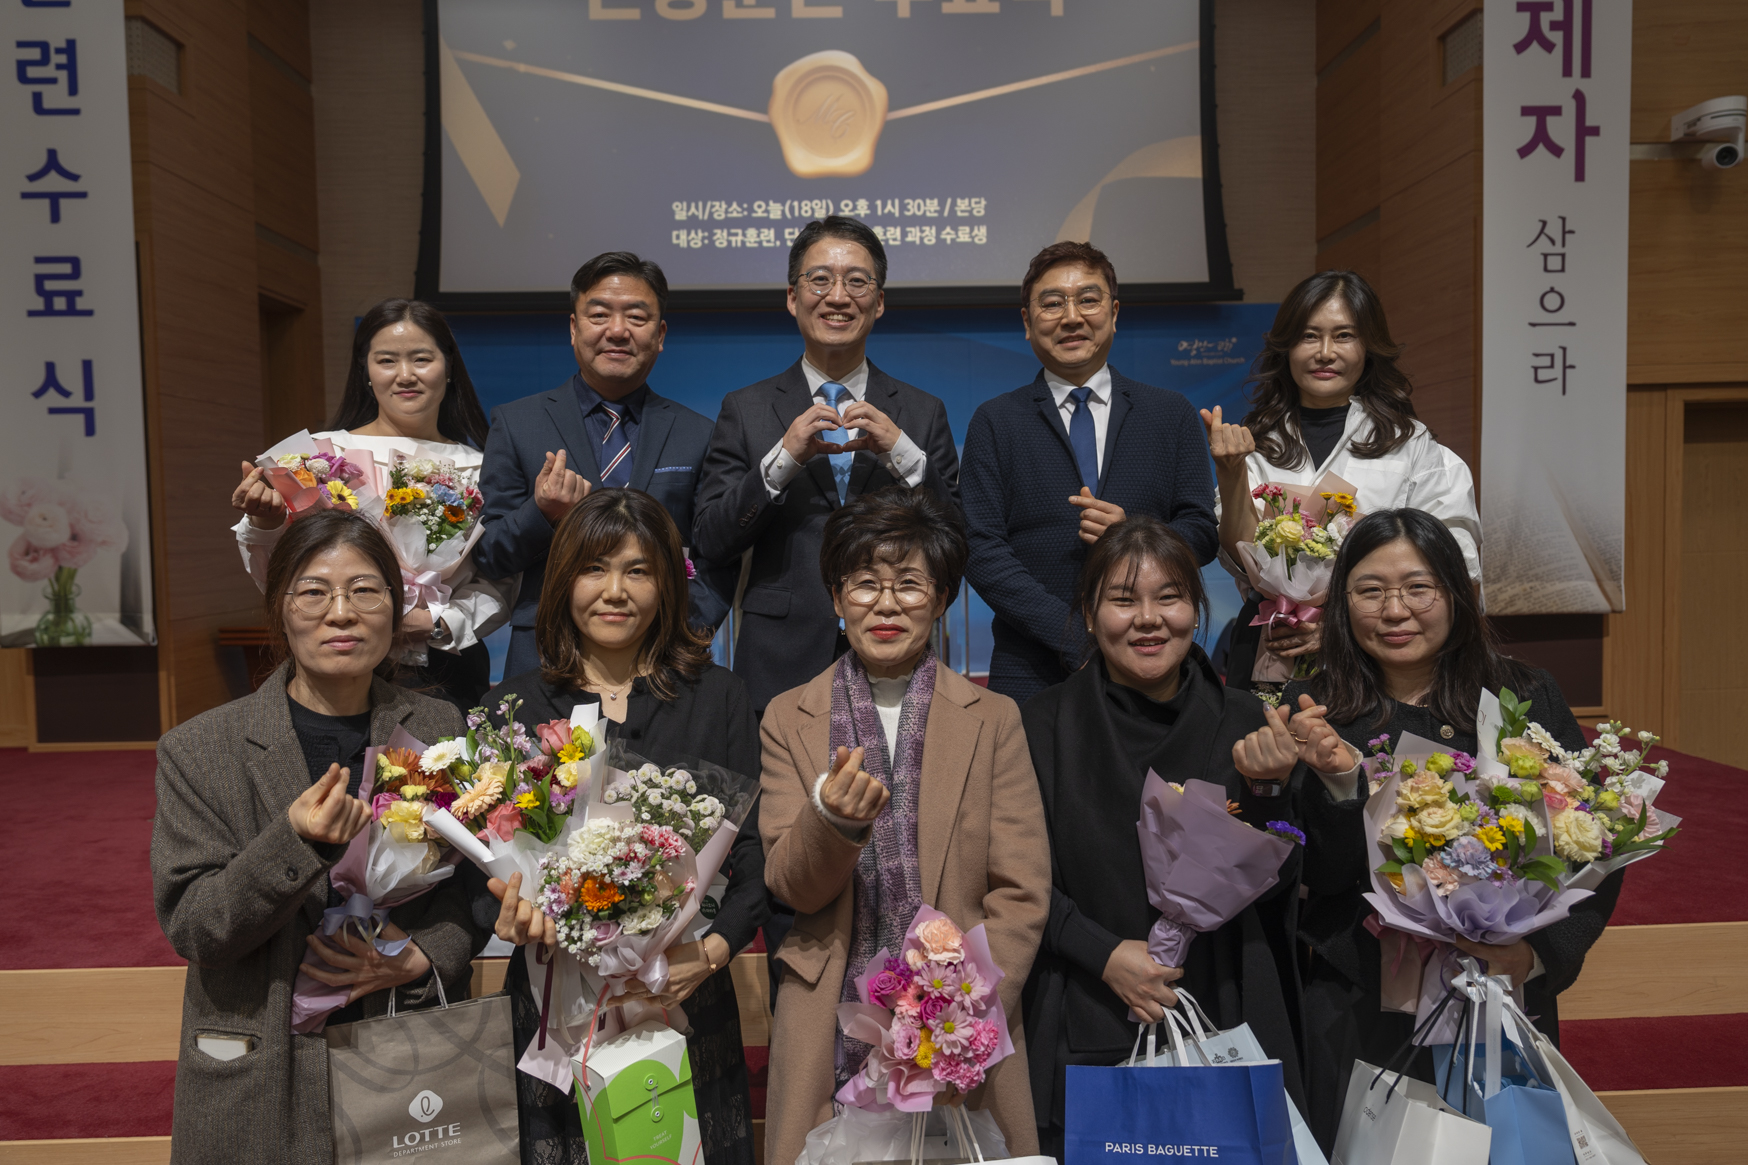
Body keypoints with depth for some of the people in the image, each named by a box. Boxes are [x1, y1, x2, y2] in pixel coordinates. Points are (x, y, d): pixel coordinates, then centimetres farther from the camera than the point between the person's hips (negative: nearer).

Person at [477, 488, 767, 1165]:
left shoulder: (719, 698, 2)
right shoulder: (511, 707, 4)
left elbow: (752, 847, 0)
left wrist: (714, 949, -15)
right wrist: (512, 913, -16)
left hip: (687, 1000, 0)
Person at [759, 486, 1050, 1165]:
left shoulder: (993, 719, 2)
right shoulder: (789, 719, 4)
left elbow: (1022, 893, -1)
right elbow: (789, 887, -1)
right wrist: (834, 820, -22)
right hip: (832, 1033, 0)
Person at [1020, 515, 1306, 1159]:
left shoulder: (1243, 723, 0)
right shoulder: (1044, 724, -5)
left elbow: (1274, 888, -2)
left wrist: (1264, 789, -18)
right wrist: (1104, 953, -16)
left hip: (1225, 1027, 2)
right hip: (1086, 1034, -1)